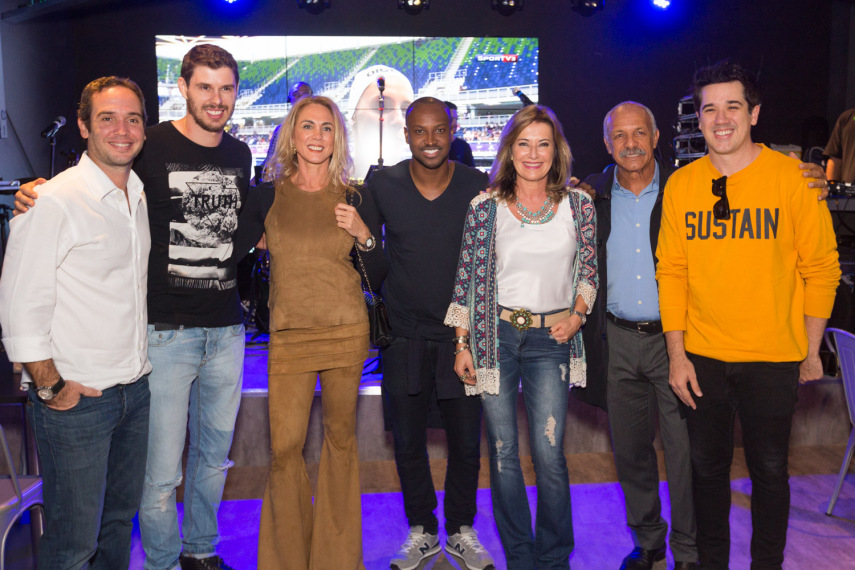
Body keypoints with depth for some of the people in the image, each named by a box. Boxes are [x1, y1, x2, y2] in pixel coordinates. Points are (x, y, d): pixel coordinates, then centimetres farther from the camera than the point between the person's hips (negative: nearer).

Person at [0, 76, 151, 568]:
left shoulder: (142, 198, 9)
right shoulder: (55, 200, -14)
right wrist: (50, 387, -12)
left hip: (136, 390, 7)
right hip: (76, 399, -7)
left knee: (122, 518, 20)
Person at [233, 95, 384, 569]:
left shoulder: (355, 198, 4)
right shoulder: (268, 196, 3)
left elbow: (379, 275, 5)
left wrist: (363, 233, -9)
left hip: (347, 331, 1)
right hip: (289, 335, 0)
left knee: (341, 437, 9)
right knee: (284, 447, -2)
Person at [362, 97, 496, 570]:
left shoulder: (477, 186, -4)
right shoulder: (383, 186, -4)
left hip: (462, 333, 0)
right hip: (404, 336, 0)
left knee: (466, 443, 9)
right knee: (408, 443, 11)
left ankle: (462, 530, 31)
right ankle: (421, 531, 32)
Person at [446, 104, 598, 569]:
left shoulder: (578, 203, 4)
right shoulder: (485, 206, 1)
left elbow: (589, 269, 14)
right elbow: (468, 277, 3)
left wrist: (577, 314, -2)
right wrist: (462, 344, 1)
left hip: (551, 339, 0)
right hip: (495, 335, 0)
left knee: (550, 455, -1)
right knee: (503, 453, 5)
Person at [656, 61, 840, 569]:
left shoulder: (792, 178, -7)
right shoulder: (681, 184, 0)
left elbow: (821, 268, -2)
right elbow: (671, 271, 1)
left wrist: (812, 350, -1)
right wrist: (677, 354, -2)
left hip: (773, 357, -2)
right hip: (702, 355, 2)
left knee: (769, 469, 12)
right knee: (708, 466, 15)